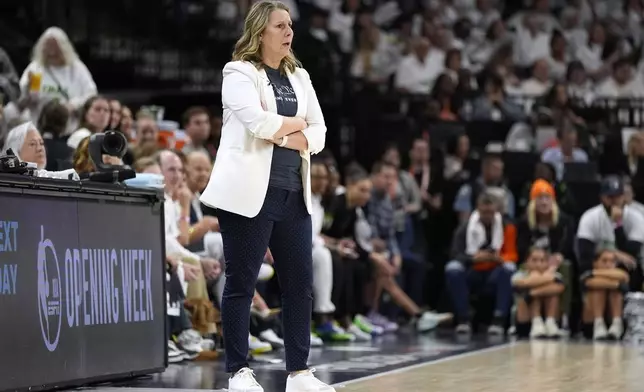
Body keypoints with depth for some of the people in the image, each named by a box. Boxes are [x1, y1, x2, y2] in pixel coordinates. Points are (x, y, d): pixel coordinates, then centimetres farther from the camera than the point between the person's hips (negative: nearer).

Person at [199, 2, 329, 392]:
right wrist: (295, 124, -1)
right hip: (251, 193, -6)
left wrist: (282, 134, -9)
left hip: (293, 194, 6)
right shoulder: (239, 73, -2)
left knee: (301, 284, 5)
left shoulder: (299, 77, 17)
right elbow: (259, 122, -18)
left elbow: (318, 133, 9)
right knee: (242, 284, -2)